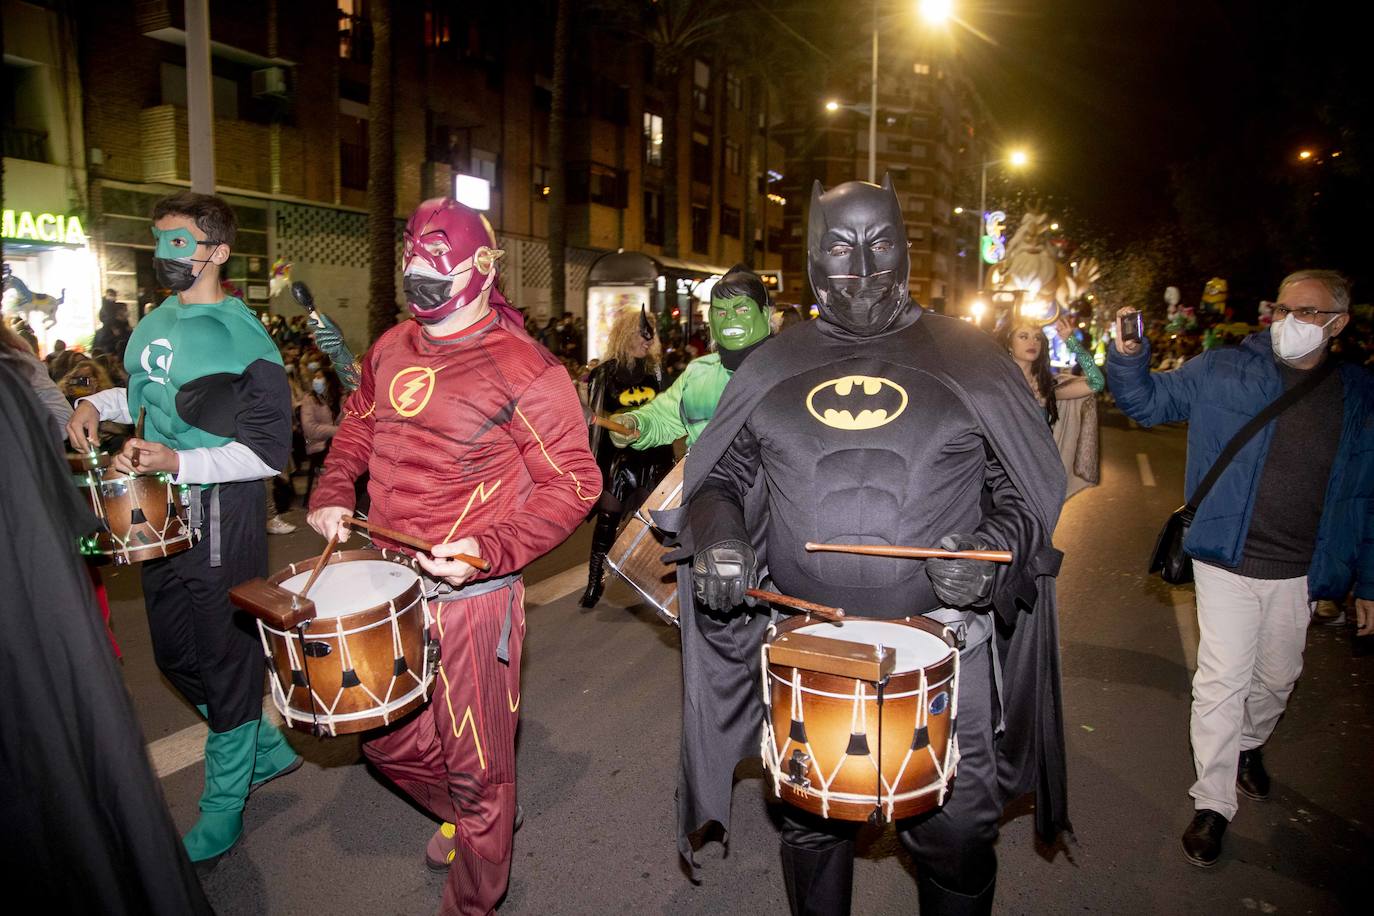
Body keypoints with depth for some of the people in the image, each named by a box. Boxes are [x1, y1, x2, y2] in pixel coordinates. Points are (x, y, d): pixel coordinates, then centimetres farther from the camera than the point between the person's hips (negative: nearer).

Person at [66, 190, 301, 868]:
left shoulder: (238, 336, -15)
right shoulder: (156, 322, 9)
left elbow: (269, 452, -18)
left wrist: (180, 463, -27)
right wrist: (97, 404, 8)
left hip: (220, 516, -9)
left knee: (224, 660, 5)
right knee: (175, 654, 19)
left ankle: (221, 816, 23)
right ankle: (267, 748, 39)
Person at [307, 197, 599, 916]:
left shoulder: (522, 368, -15)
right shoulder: (392, 348, 6)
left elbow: (574, 481, -15)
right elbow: (357, 426, 23)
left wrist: (489, 550, -26)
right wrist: (332, 494, 5)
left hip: (474, 594, -7)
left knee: (476, 766, 8)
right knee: (388, 743, 22)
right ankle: (461, 817, 52)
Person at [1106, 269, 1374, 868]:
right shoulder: (1224, 371, -4)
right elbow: (1149, 401, -2)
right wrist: (1128, 355, -23)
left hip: (1300, 573, 3)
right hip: (1228, 563, -3)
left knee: (1276, 678, 20)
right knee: (1223, 679, -1)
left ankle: (1249, 745, 49)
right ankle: (1213, 801, 13)